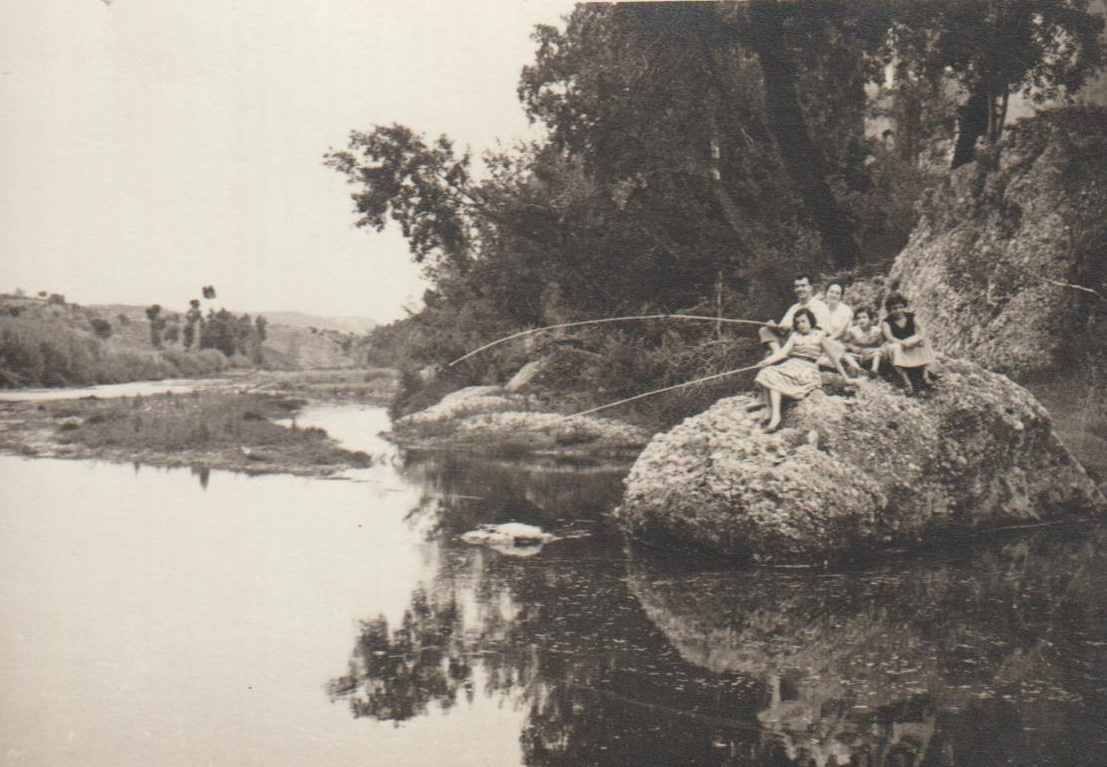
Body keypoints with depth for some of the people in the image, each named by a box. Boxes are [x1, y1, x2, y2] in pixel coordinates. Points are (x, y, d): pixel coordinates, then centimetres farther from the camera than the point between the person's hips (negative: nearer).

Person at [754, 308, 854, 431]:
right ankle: (775, 415, -37)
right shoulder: (795, 335, 16)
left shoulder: (819, 335, 7)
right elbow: (784, 352, 3)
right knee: (771, 375, -27)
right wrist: (767, 361, -15)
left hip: (808, 369, -3)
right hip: (791, 366, 3)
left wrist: (845, 377, 9)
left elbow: (833, 357, 8)